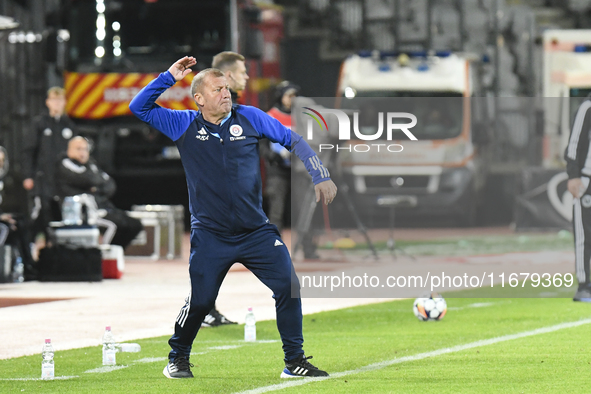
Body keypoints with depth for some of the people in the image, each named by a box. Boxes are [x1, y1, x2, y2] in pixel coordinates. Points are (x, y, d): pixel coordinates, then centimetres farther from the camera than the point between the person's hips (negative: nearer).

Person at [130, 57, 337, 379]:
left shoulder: (249, 118, 4)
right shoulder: (184, 126, 2)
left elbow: (293, 141, 10)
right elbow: (140, 107, -1)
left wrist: (320, 177, 1)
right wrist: (169, 77, -9)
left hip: (256, 231, 2)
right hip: (210, 237, -2)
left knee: (288, 286, -6)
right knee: (200, 301, -4)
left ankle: (294, 361, 6)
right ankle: (178, 358, 20)